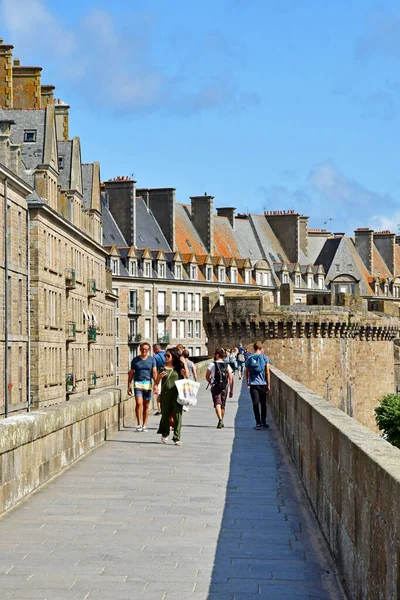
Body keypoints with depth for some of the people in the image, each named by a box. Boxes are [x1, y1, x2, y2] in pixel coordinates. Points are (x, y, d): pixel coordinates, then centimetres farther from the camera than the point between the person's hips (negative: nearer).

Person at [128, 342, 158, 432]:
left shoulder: (152, 360, 6)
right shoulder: (135, 360, 6)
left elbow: (154, 373, 1)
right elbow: (131, 373, 11)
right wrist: (129, 385, 6)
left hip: (147, 384, 1)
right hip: (137, 383, -1)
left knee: (146, 405, 5)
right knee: (139, 403, -15)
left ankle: (144, 425, 13)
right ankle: (139, 424, -10)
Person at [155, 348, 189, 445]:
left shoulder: (178, 368, 5)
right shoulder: (163, 368, 8)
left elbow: (187, 376, -5)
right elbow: (157, 381, 10)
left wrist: (184, 363, -11)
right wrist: (160, 376, -10)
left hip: (176, 395, -1)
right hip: (165, 395, 2)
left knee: (177, 416, -7)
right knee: (165, 415, 10)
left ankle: (177, 438, -1)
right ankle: (165, 434, 35)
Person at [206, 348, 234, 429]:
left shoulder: (212, 364, -4)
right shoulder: (227, 365, 5)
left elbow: (207, 377, 4)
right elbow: (231, 379, 1)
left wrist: (210, 383, 24)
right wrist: (231, 390, 7)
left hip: (215, 387, -4)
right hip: (225, 388, 4)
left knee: (217, 404, -10)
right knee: (223, 405, 16)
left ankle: (220, 419, -31)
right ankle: (221, 422, 28)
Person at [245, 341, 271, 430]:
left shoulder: (249, 358, 4)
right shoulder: (265, 357, 0)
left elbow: (247, 372, 8)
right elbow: (267, 372, -2)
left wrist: (247, 383, 20)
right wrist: (268, 385, 5)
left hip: (253, 384, 0)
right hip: (262, 383, 0)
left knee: (255, 404, 1)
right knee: (263, 403, 13)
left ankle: (258, 423, -4)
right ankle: (263, 422, 17)